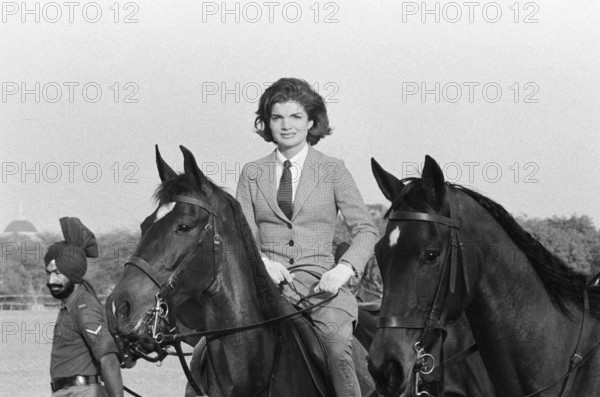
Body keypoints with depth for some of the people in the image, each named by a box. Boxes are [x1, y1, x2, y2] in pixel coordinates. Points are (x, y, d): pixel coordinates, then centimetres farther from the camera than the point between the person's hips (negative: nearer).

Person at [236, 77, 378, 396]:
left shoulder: (333, 171, 9)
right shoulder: (252, 174, 14)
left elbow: (365, 229, 4)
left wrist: (344, 269, -14)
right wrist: (261, 261, -14)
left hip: (320, 282, -1)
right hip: (268, 282, 1)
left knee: (338, 346, -30)